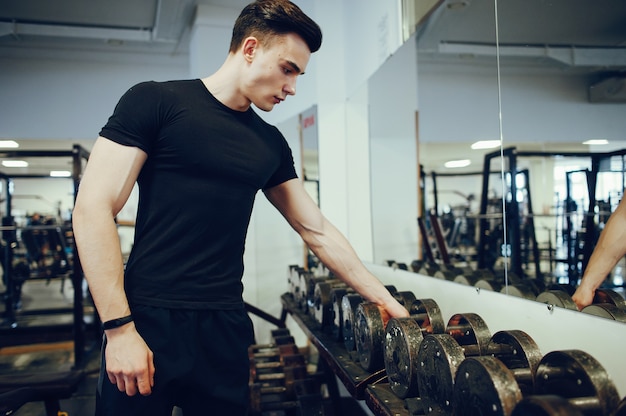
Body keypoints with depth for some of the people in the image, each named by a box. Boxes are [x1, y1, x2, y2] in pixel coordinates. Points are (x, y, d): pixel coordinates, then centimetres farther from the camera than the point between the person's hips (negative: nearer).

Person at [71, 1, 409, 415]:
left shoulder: (271, 143, 10)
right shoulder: (156, 101, -4)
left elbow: (318, 231, 14)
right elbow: (93, 209, -9)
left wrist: (385, 299, 12)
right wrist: (119, 327, -14)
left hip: (226, 326, 5)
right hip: (148, 320, -4)